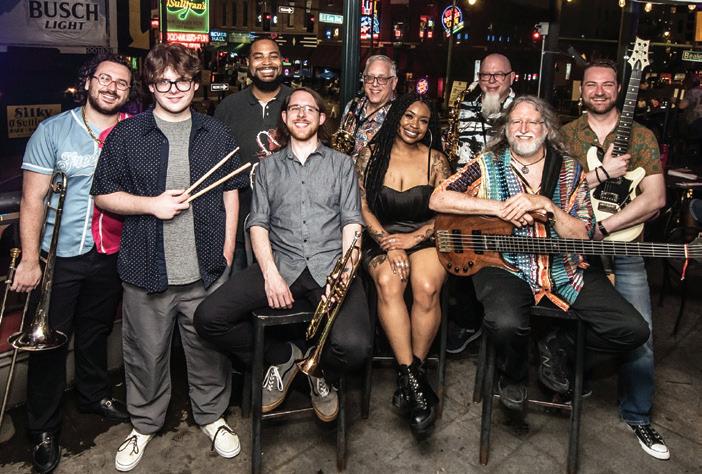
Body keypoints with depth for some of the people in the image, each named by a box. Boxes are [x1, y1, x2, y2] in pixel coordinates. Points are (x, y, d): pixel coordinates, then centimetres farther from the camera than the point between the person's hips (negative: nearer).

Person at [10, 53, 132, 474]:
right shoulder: (53, 130, -7)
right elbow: (33, 199, -9)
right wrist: (30, 260, -13)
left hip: (110, 255, 3)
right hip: (59, 256, -2)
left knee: (96, 332, 21)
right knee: (50, 341, 6)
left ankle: (95, 395, 44)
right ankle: (45, 430, 24)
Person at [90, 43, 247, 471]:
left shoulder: (216, 134, 5)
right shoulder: (126, 135, 1)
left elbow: (230, 193, 8)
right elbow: (104, 195, 4)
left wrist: (228, 248, 3)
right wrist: (150, 204, -13)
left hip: (207, 269, 1)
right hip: (147, 271, 0)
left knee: (210, 349, 12)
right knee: (147, 354, 13)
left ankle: (212, 416, 36)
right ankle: (144, 424, 36)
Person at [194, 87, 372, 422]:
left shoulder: (341, 163, 15)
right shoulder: (268, 167, 18)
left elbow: (352, 222, 6)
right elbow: (258, 223, 8)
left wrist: (345, 270, -12)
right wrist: (270, 273, -9)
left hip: (329, 266, -1)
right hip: (281, 264, 2)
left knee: (353, 346, -28)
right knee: (208, 318, -18)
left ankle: (322, 372, 12)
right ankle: (282, 357, 8)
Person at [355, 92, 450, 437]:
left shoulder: (434, 158, 9)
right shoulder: (372, 154, 7)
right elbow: (362, 207, 1)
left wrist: (413, 238, -11)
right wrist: (389, 245, -13)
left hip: (425, 239, 0)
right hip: (381, 240, 0)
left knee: (426, 287, -32)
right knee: (388, 282, -34)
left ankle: (408, 378, -17)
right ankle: (413, 380, -32)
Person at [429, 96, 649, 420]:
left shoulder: (570, 170, 9)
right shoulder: (488, 164, 3)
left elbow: (582, 236, 1)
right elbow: (438, 199, -9)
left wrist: (546, 205, -16)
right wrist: (498, 207, -15)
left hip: (564, 269, 4)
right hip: (506, 265, -3)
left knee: (633, 331, -9)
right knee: (507, 324, -35)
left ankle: (558, 348, 18)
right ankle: (512, 376, 3)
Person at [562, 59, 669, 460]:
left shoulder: (642, 137, 5)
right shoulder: (564, 135, 6)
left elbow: (655, 199, -6)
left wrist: (601, 228, -16)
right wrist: (603, 173, -15)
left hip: (624, 249, 1)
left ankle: (638, 415, 19)